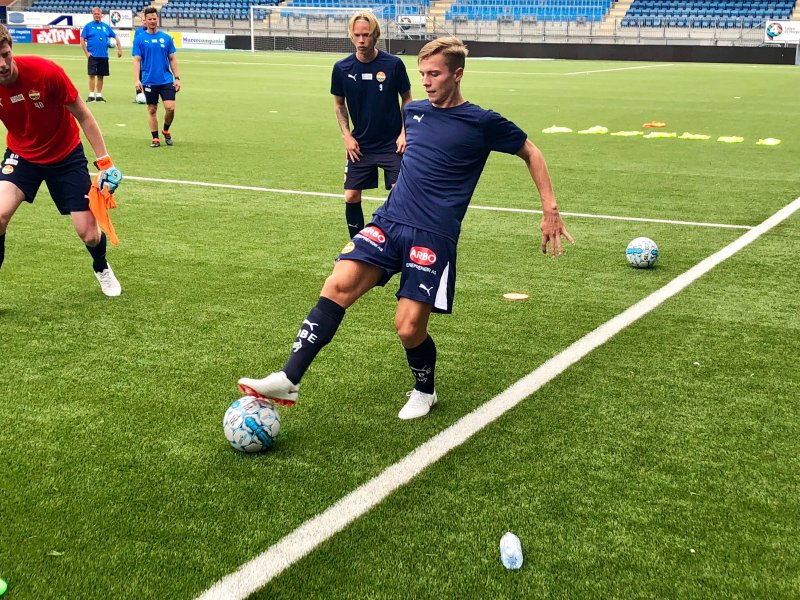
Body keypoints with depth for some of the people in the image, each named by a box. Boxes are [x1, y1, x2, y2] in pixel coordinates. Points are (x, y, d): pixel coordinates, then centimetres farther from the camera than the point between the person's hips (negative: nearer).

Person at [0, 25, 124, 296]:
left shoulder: (46, 71, -28)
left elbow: (84, 117, -15)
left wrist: (105, 162, -15)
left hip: (66, 156, -1)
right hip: (22, 156, 1)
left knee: (89, 234, -1)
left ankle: (102, 268, 36)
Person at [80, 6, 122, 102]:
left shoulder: (106, 26, 9)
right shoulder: (88, 26, 1)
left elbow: (115, 37, 15)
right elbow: (82, 40, 0)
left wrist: (119, 49, 5)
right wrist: (86, 53, -7)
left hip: (104, 56, 3)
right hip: (93, 55, -3)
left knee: (100, 76, 7)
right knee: (92, 75, -6)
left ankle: (99, 95, 14)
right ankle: (91, 95, -1)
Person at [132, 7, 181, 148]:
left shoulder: (166, 38, 6)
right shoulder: (139, 39, 0)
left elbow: (172, 59, 9)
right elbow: (137, 60, -2)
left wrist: (177, 78, 3)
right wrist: (137, 80, -12)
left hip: (166, 80, 1)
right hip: (149, 81, -1)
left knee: (170, 107, -9)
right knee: (152, 110, 4)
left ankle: (166, 131, 17)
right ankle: (155, 138, 15)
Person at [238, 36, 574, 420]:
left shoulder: (482, 123, 0)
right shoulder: (413, 111, 14)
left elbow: (531, 153, 11)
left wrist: (550, 210, 7)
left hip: (434, 237, -4)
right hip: (388, 221, 4)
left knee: (409, 327, -10)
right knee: (339, 285, -19)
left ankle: (424, 391, 23)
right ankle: (288, 380, -20)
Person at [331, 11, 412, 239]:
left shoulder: (393, 64, -10)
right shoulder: (342, 68, -5)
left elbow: (407, 99, 3)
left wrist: (405, 132, -7)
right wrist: (347, 135, -2)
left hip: (392, 143, -2)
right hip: (360, 145, 2)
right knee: (351, 197, 3)